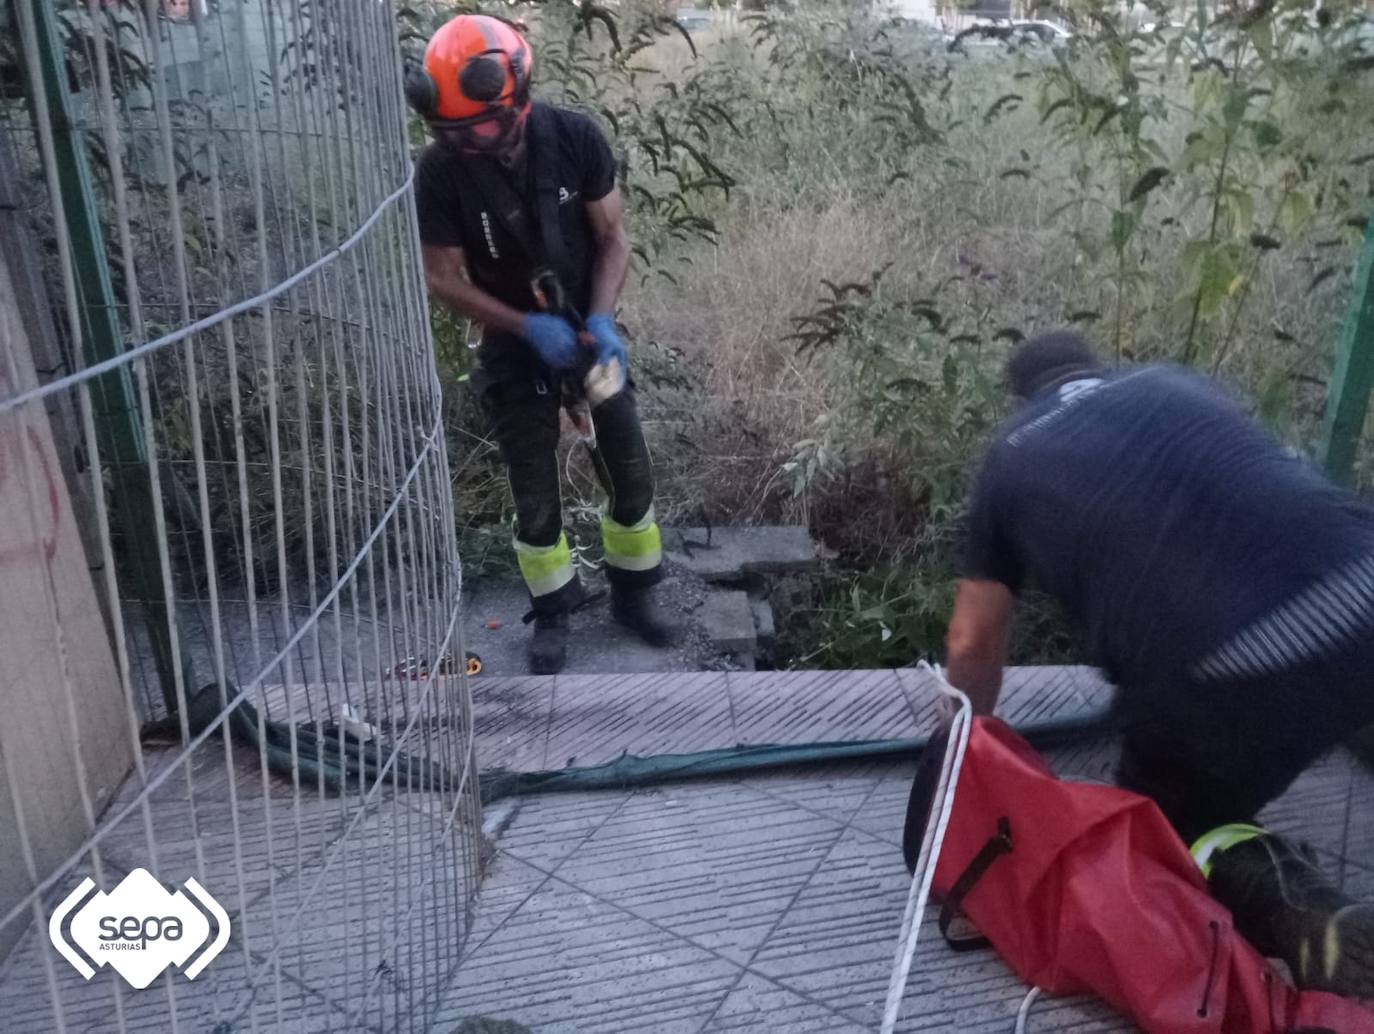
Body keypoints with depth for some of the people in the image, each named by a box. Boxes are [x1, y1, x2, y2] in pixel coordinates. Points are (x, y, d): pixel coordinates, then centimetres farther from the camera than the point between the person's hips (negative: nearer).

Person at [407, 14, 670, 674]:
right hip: (515, 350, -1)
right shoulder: (439, 171, -18)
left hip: (587, 335, 2)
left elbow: (611, 237, -7)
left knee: (631, 476, 8)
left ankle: (632, 593, 30)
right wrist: (529, 327, -24)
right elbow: (444, 280, -13)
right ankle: (552, 613, 26)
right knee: (535, 497, 5)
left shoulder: (575, 139, -15)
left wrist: (601, 318, -22)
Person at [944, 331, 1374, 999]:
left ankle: (1298, 914, -4)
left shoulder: (1010, 459, 18)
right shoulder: (1176, 381, 25)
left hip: (1224, 675, -3)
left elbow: (973, 643, 22)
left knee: (1167, 826, 24)